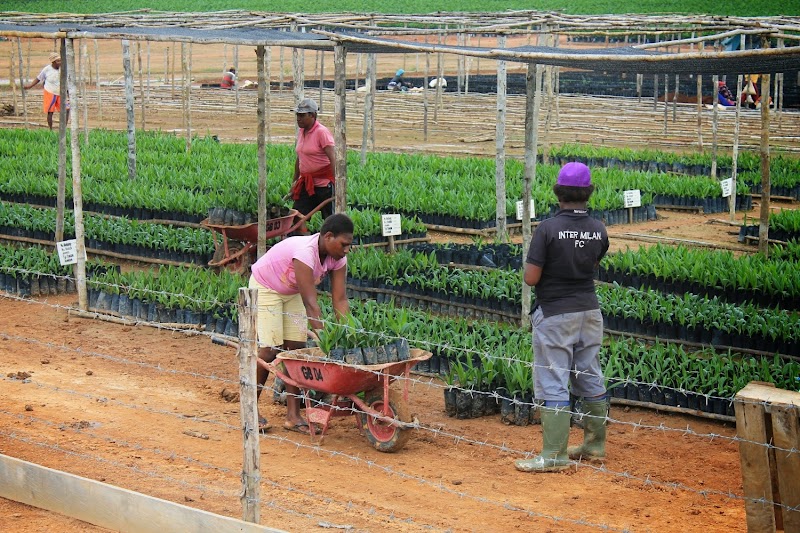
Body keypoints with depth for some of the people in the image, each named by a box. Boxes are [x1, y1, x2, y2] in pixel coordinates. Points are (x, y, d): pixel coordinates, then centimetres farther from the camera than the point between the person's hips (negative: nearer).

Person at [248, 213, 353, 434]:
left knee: (297, 347, -2)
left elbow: (340, 299, -16)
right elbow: (310, 303, -39)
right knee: (271, 349, -14)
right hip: (265, 288, -7)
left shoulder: (337, 258, -16)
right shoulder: (305, 252, -38)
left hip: (291, 292, 7)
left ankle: (293, 416, 1)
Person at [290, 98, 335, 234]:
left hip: (324, 183, -7)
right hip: (306, 183, 7)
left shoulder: (322, 132, -12)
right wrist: (295, 181, 21)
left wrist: (336, 183, -27)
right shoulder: (301, 132, 10)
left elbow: (332, 158, -19)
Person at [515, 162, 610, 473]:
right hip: (589, 311, 6)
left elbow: (531, 278, -16)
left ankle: (554, 455, -3)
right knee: (591, 378, 16)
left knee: (552, 384, -2)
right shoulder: (599, 231, -1)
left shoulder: (548, 229, -17)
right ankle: (596, 444, 26)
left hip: (555, 315, -6)